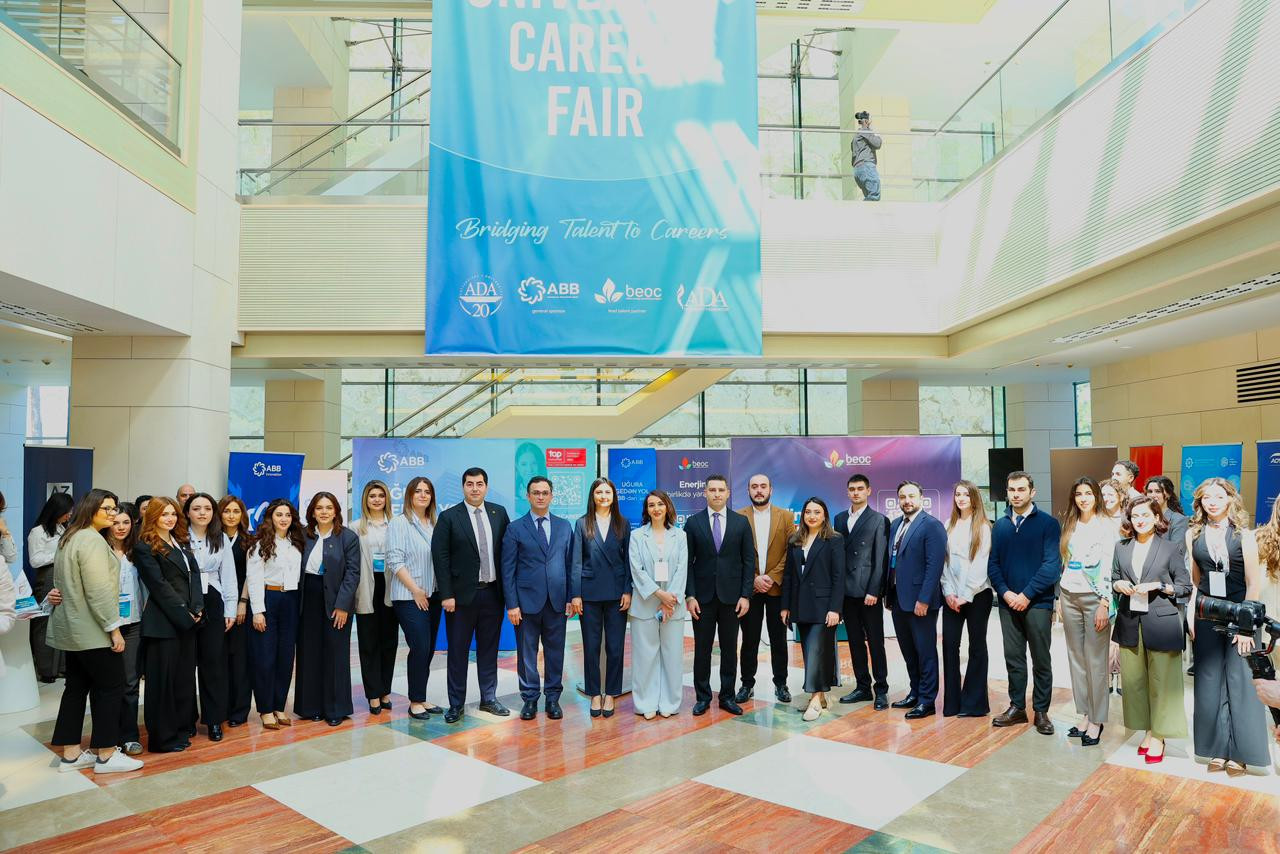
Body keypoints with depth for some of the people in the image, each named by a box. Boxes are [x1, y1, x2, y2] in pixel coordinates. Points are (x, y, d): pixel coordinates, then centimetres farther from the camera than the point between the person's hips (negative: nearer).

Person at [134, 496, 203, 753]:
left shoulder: (182, 542, 15)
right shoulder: (145, 547, -6)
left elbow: (194, 575, 9)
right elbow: (159, 585, -12)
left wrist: (196, 609, -4)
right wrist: (184, 613, -13)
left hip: (188, 620, 7)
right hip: (163, 621, -7)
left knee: (185, 673, 12)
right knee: (162, 678, 1)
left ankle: (183, 726, 23)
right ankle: (163, 736, 10)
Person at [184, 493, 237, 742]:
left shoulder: (221, 539, 8)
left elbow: (228, 576, 8)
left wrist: (230, 609, 4)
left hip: (212, 603, 2)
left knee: (213, 660, 3)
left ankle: (214, 719, 12)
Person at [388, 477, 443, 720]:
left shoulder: (435, 524, 7)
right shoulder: (399, 523, -5)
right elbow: (394, 560, -10)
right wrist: (416, 590, -12)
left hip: (432, 595, 5)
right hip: (409, 597, -5)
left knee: (428, 649, 8)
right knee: (420, 648, -8)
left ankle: (421, 699, 19)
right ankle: (415, 702, 6)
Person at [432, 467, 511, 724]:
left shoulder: (499, 513, 5)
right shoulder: (449, 517, -6)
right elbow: (440, 557, -8)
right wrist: (447, 595, -13)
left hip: (492, 593, 3)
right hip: (462, 594, -3)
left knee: (488, 648, 13)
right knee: (458, 651, 6)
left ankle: (489, 698, 26)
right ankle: (456, 704, 18)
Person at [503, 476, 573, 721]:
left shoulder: (565, 526, 7)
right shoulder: (515, 529, 0)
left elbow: (570, 563, 7)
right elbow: (508, 570, -2)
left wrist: (571, 597, 2)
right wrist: (512, 604, -8)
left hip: (557, 600, 2)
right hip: (527, 600, -2)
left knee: (555, 652, 8)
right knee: (527, 652, 7)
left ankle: (552, 697, 21)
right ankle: (530, 698, 20)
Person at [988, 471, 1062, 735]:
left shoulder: (1048, 524, -5)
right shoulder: (1000, 526, 8)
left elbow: (1052, 564, -12)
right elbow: (993, 563, 8)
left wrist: (1027, 595, -15)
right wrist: (1005, 592, -8)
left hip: (1037, 603, -4)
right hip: (1008, 603, 4)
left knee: (1041, 660, 6)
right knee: (1013, 658, 10)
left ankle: (1041, 711, 16)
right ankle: (1017, 707, 21)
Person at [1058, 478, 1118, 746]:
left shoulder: (1104, 527, -4)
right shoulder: (1070, 526, 12)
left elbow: (1108, 567, -10)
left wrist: (1104, 603, -15)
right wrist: (1060, 600, 13)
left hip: (1094, 597, -6)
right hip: (1069, 596, 6)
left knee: (1096, 660, -3)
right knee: (1076, 658, 9)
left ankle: (1096, 721, 6)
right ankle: (1084, 715, 17)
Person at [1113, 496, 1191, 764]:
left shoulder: (1170, 549, -2)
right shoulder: (1121, 548, 9)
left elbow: (1186, 587, 0)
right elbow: (1113, 580, 17)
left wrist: (1158, 586, -14)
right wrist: (1119, 584, -4)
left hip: (1160, 622, -4)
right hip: (1130, 622, 4)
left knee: (1161, 682, 1)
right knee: (1133, 680, 8)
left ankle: (1158, 736, 13)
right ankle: (1147, 730, 22)